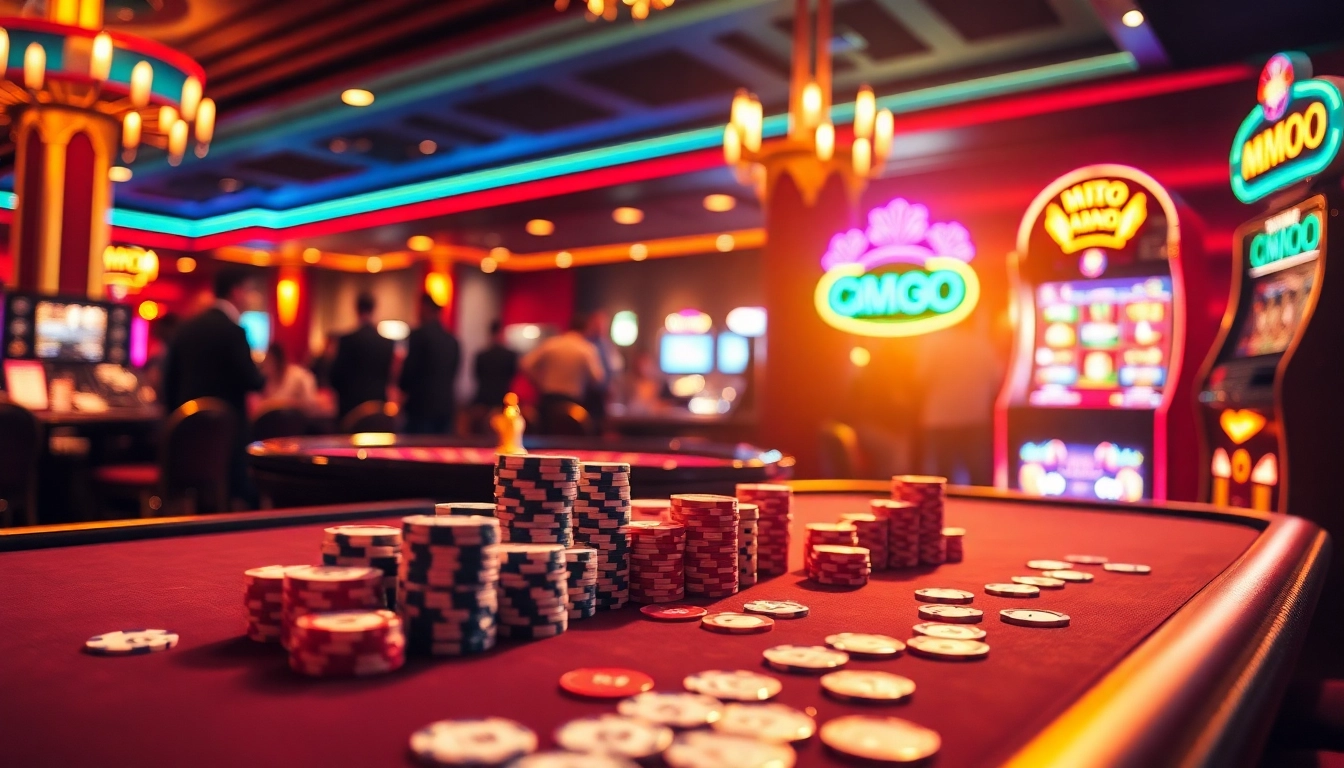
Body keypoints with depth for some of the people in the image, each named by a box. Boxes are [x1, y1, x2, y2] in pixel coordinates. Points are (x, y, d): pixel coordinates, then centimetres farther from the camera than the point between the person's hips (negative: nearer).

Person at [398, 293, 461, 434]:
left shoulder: (419, 335, -10)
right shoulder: (452, 339, 9)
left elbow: (410, 369, -10)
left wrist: (402, 385, 9)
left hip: (422, 405, -6)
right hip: (445, 405, 6)